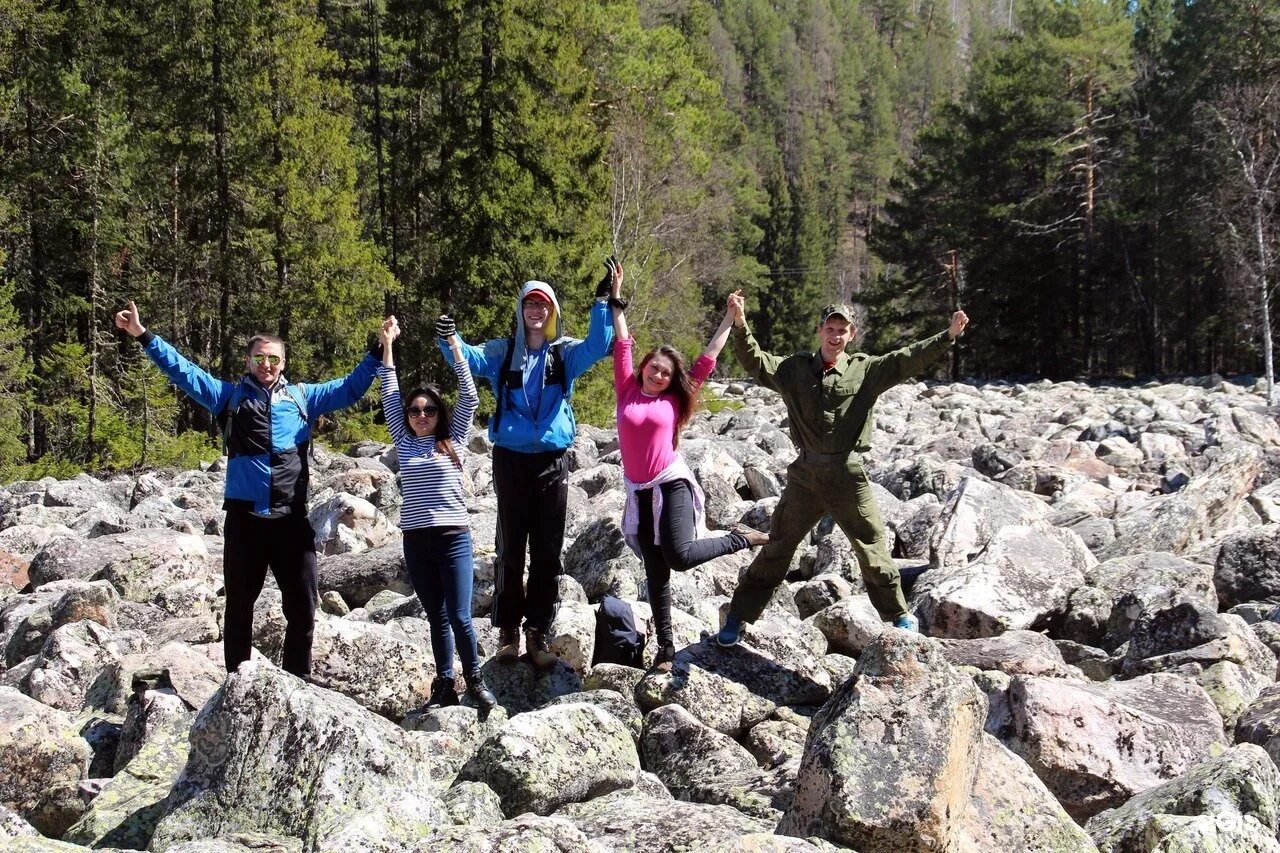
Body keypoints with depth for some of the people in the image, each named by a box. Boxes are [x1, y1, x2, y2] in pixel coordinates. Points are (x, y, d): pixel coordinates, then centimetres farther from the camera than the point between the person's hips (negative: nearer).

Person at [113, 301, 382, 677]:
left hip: (292, 518, 1)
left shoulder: (303, 396, 14)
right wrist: (143, 336, 2)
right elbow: (183, 371, 8)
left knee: (302, 608, 3)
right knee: (239, 607, 7)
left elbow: (350, 388, 19)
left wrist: (378, 351, 11)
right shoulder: (229, 394, 10)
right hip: (244, 517, -1)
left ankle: (298, 682, 15)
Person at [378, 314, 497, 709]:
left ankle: (474, 681, 9)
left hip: (453, 538, -2)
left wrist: (455, 347, -6)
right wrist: (387, 345, 3)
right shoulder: (404, 442, 10)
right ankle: (444, 685, 15)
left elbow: (469, 400, -2)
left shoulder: (453, 440, 5)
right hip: (416, 541, 2)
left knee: (459, 617, -6)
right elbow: (390, 397, 7)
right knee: (436, 617, 8)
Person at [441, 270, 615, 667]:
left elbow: (597, 346, -10)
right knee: (511, 549, 4)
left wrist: (602, 302, -21)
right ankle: (508, 630, 11)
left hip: (552, 463, 1)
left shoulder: (565, 353, 5)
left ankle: (538, 632, 10)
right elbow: (466, 357, -8)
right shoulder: (502, 352, 5)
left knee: (547, 552, 3)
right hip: (511, 460, -1)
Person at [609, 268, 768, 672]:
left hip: (672, 484, -3)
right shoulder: (627, 391, 6)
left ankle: (742, 539, 7)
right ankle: (665, 647, 12)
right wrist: (617, 299, 8)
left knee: (680, 557, -19)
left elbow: (706, 361, 8)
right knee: (656, 573, 6)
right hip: (640, 492, 3)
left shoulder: (674, 399, 2)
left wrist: (729, 321, 12)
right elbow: (622, 345, 8)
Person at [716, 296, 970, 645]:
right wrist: (740, 326, -22)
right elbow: (755, 361, -5)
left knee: (873, 550, 6)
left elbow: (907, 359, -8)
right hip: (805, 475, 1)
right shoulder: (794, 369, 5)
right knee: (776, 548, 9)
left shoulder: (866, 370, 1)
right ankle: (737, 619, 18)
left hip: (849, 477, -1)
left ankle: (900, 616, 25)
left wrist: (948, 335, -21)